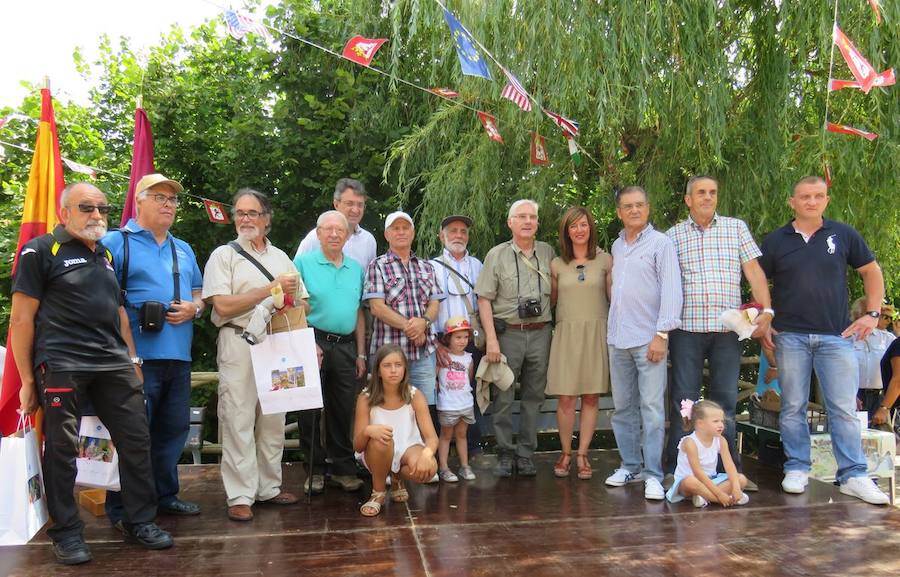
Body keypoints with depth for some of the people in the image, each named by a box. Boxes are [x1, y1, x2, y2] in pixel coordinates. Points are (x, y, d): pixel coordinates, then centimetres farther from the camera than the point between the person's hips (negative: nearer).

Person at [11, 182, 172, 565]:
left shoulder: (107, 255, 18)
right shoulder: (40, 250, 0)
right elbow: (22, 318, -3)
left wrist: (132, 359, 15)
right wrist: (27, 380, -6)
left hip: (114, 364, 6)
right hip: (60, 365, -5)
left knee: (136, 439, 5)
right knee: (61, 448, 3)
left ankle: (140, 521, 17)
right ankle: (67, 532, 18)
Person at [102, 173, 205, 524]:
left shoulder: (183, 250, 19)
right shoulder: (116, 243, -2)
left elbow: (199, 295, 23)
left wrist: (194, 309, -2)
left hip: (179, 357, 7)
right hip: (137, 357, -7)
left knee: (174, 429, 13)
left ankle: (165, 495, 28)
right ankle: (122, 510, 11)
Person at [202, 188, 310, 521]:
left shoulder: (281, 257, 17)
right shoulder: (224, 255, 2)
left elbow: (302, 303, 19)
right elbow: (223, 306, -10)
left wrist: (291, 301, -5)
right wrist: (271, 289, -11)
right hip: (239, 344, -4)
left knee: (273, 420, 9)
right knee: (239, 421, -4)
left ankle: (268, 487, 20)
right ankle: (240, 496, 4)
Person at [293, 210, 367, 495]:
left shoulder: (356, 268, 13)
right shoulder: (303, 263, -2)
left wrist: (360, 354, 12)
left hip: (346, 347, 4)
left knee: (343, 411, 10)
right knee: (311, 411, 3)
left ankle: (343, 468, 21)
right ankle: (314, 469, 16)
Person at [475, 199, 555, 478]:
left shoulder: (548, 253, 9)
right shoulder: (497, 255, 0)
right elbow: (484, 299, -4)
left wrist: (547, 322, 7)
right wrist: (491, 338, -11)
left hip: (540, 333, 3)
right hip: (507, 333, -3)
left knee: (533, 397, 8)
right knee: (503, 398, 1)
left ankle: (525, 454, 19)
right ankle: (505, 454, 14)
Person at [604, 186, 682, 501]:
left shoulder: (660, 243, -3)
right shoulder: (616, 246, 15)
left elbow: (671, 291, -10)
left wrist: (662, 334, -16)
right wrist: (613, 327, 12)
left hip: (648, 340, -6)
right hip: (618, 339, 6)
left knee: (652, 409, -5)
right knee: (623, 407, 11)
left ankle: (653, 475, 1)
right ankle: (630, 466, 23)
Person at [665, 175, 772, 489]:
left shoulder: (737, 227, 11)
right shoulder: (674, 235, 8)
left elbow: (754, 271, 7)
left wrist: (766, 310, -5)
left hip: (728, 328, 1)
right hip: (687, 327, -1)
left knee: (725, 399, 8)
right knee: (684, 399, 2)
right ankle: (676, 469, 10)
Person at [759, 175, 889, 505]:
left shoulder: (843, 235, 6)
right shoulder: (776, 241, 6)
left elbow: (872, 272, 14)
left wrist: (873, 313, 6)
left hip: (837, 336, 0)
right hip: (790, 337, 0)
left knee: (844, 409, 0)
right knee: (793, 408, 6)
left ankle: (853, 476, 9)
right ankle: (797, 469, 17)